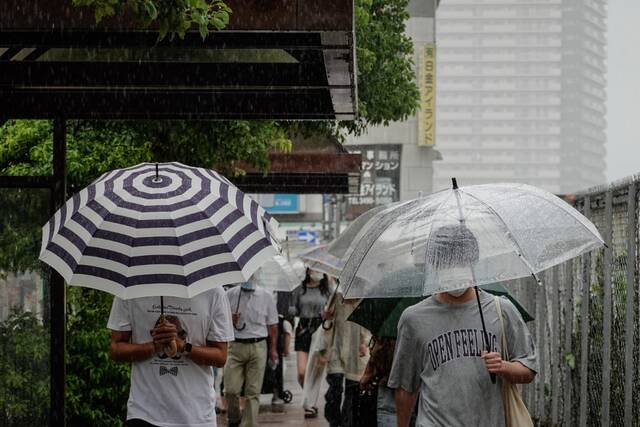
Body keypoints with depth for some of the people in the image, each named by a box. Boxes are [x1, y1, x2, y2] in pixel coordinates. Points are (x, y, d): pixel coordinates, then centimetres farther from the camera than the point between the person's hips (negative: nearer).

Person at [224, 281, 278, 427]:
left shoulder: (265, 296, 4)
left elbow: (272, 325, 10)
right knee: (230, 389, -5)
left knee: (253, 392, -1)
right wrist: (230, 321, -10)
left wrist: (273, 349, 8)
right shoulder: (230, 295, 3)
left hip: (258, 346, 0)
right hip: (236, 345, 0)